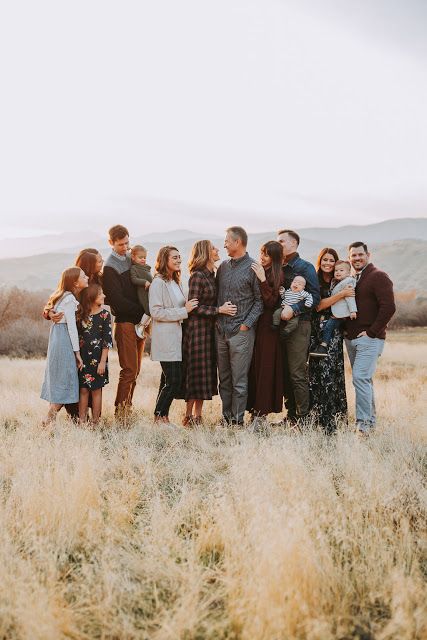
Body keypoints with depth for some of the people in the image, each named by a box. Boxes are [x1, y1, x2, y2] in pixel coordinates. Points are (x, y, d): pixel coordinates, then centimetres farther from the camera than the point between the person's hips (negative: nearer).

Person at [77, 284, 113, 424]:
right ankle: (82, 421, 8)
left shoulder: (104, 315, -2)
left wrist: (103, 361, -10)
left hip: (97, 358, -2)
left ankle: (95, 421, 9)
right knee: (83, 390, 4)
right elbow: (76, 337, 11)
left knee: (96, 390, 3)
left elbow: (107, 340, -5)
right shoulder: (81, 315, 6)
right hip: (83, 358, 3)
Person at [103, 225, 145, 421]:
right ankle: (120, 411, -2)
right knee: (129, 370, -10)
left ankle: (127, 408, 15)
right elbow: (118, 300, -13)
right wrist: (143, 312, -10)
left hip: (139, 321, 8)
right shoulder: (110, 267, -8)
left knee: (135, 369, 8)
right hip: (125, 322, -7)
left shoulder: (131, 259, 16)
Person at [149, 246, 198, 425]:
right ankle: (159, 417, 3)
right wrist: (184, 311, -17)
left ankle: (162, 416, 18)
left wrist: (187, 307, 9)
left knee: (169, 380, 11)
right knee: (173, 380, -9)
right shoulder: (158, 282, -11)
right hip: (166, 338, -9)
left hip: (176, 337, 9)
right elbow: (156, 312, -18)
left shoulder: (175, 282, 17)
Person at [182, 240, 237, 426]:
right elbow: (193, 307, -17)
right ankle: (189, 416, 3)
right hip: (197, 328, -8)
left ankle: (197, 416, 14)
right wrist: (219, 310, -17)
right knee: (196, 373, -5)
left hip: (209, 329, 8)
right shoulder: (197, 276, -13)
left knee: (206, 373, 8)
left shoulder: (210, 275, 13)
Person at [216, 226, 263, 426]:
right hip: (220, 331, 6)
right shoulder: (223, 266, 12)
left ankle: (237, 421, 5)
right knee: (224, 378, 11)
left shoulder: (253, 268, -5)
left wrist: (246, 324, -12)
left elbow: (260, 300, -6)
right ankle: (225, 417, 20)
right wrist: (216, 316, 9)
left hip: (241, 332, -6)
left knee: (239, 381, -2)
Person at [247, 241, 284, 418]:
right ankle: (254, 407, 13)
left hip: (267, 325, -5)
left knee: (264, 367, -3)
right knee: (253, 366, 6)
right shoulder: (256, 271, 9)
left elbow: (271, 302, -14)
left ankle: (261, 411, 3)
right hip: (253, 323, 5)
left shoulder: (277, 276, -5)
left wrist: (263, 280, -20)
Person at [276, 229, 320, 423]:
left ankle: (304, 418, -4)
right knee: (284, 373, 8)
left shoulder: (305, 267, -2)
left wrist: (294, 308, -20)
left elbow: (315, 297, -10)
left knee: (297, 374, -9)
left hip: (298, 324, -6)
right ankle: (291, 415, 16)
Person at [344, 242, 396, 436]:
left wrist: (371, 331, -16)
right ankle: (371, 420, 22)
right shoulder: (352, 280, 17)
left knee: (360, 378, -16)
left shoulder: (378, 277, -7)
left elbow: (388, 307, -16)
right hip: (351, 338, 8)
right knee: (364, 379, 13)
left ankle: (363, 423, -13)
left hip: (369, 339, -8)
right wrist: (346, 329, 10)